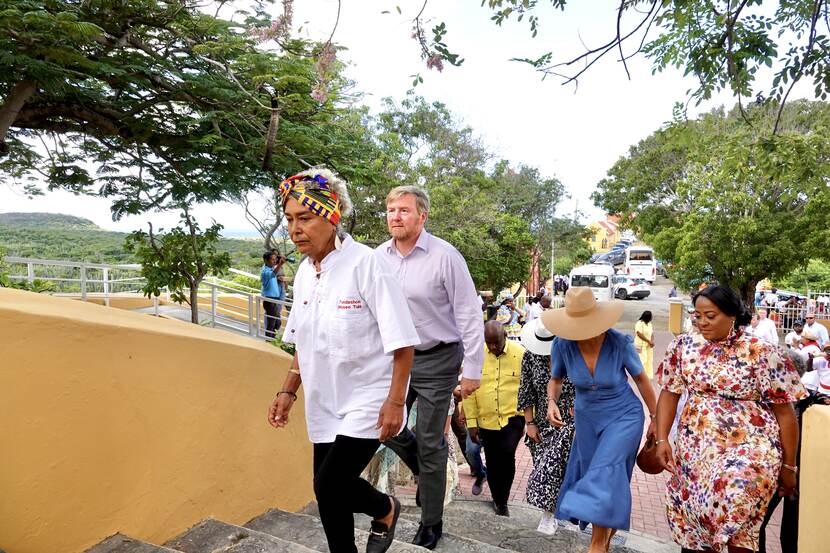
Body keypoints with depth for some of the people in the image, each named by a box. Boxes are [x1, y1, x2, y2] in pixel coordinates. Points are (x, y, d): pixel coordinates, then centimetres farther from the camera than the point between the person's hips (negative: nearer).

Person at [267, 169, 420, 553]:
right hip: (325, 403, 6)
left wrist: (395, 401, -18)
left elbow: (402, 343, -16)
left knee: (329, 486, -9)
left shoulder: (366, 265, -19)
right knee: (330, 491, 11)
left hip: (367, 400, -6)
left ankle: (385, 510, 22)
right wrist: (287, 392, 10)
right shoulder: (304, 273, 2)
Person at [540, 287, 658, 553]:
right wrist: (552, 402, -22)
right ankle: (606, 531, 41)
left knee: (606, 470, -21)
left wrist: (655, 417, 2)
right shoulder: (562, 345, -21)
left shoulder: (620, 342, -25)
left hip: (624, 415, -3)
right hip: (587, 417, 4)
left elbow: (640, 379, -7)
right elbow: (556, 379, -2)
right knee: (590, 475, 15)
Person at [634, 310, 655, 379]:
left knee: (649, 360, 8)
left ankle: (648, 375, 15)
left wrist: (652, 341, -8)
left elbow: (652, 333, 10)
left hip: (648, 346, 7)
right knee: (642, 360, -8)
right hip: (641, 346, -7)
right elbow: (639, 334, -20)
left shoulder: (649, 323, 8)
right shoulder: (639, 324, -15)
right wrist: (649, 341, -19)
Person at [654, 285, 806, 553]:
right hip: (695, 445, 4)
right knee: (692, 517, 9)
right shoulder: (684, 346, 1)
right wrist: (662, 439, -3)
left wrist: (788, 465, 0)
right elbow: (669, 393, 6)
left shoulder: (762, 352, -8)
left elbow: (784, 412, -3)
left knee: (736, 495, -29)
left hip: (749, 444, -3)